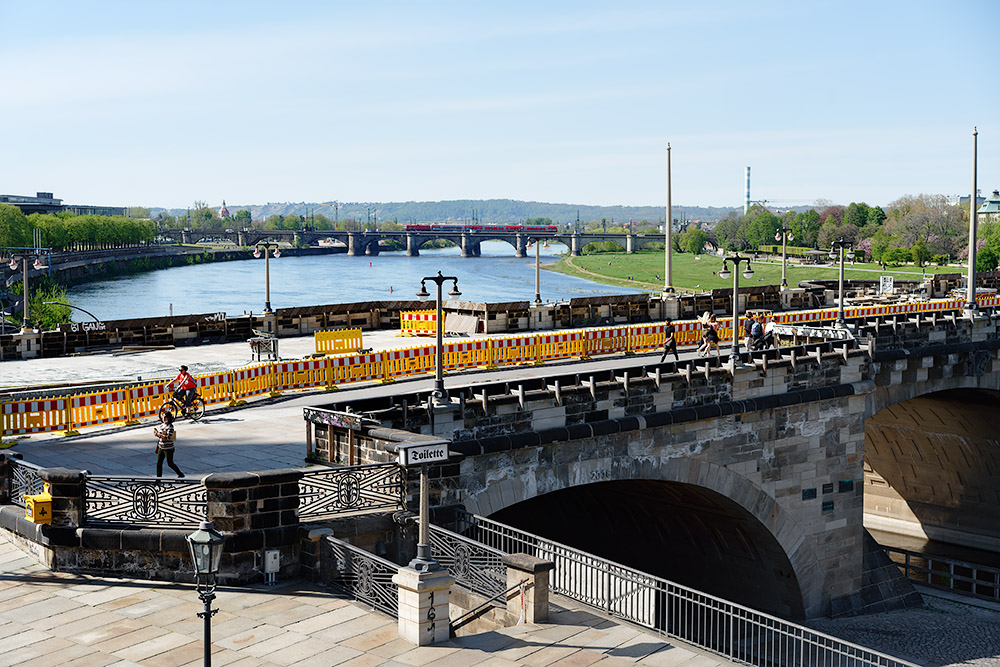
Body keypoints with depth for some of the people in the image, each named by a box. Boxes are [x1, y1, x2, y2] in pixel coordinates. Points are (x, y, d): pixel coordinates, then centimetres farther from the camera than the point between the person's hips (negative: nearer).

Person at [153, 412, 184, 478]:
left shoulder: (170, 426, -14)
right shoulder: (161, 425, 7)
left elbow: (168, 437, -25)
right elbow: (159, 437, 16)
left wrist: (157, 434, -25)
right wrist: (157, 447, 18)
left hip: (168, 448, -7)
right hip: (161, 448, 7)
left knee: (170, 464, 3)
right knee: (158, 463, 4)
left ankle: (181, 474, 20)